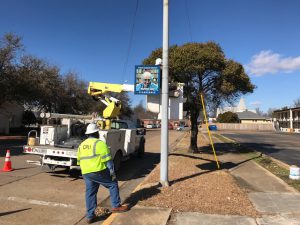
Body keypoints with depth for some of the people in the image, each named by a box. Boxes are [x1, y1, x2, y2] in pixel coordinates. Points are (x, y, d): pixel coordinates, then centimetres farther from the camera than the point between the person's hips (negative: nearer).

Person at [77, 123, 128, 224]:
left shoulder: (81, 145, 12)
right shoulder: (100, 143, -10)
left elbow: (79, 161, 18)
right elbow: (107, 160, -13)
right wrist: (112, 172, -7)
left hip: (86, 174, 6)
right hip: (99, 172, -6)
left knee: (90, 193, 14)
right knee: (113, 184, 12)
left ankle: (90, 216, 19)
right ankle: (116, 206, 17)